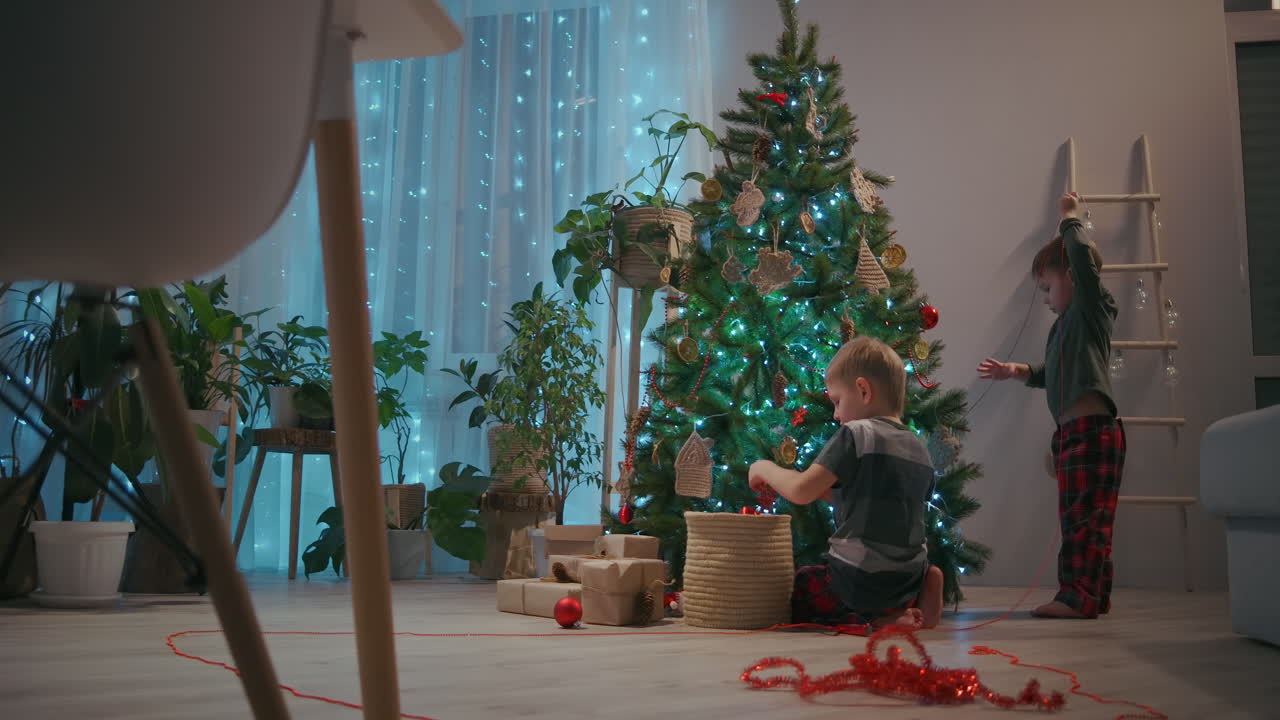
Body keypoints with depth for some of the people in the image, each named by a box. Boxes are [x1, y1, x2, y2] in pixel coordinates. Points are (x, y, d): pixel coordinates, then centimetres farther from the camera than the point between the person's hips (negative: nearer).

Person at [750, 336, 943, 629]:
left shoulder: (856, 434, -12)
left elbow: (801, 492, -17)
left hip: (861, 582, -8)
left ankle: (876, 621, -5)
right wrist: (826, 490, 19)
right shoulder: (919, 448, 10)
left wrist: (765, 469, 2)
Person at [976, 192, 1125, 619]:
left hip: (1092, 429, -10)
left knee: (1083, 516, -10)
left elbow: (1083, 258, -20)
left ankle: (1078, 596, -10)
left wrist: (1070, 219, -7)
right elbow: (1051, 375, 32)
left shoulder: (1092, 308, -3)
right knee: (1083, 517, 11)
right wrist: (1017, 371, 17)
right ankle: (1094, 595, 17)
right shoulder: (1065, 324, 22)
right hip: (1072, 433, 10)